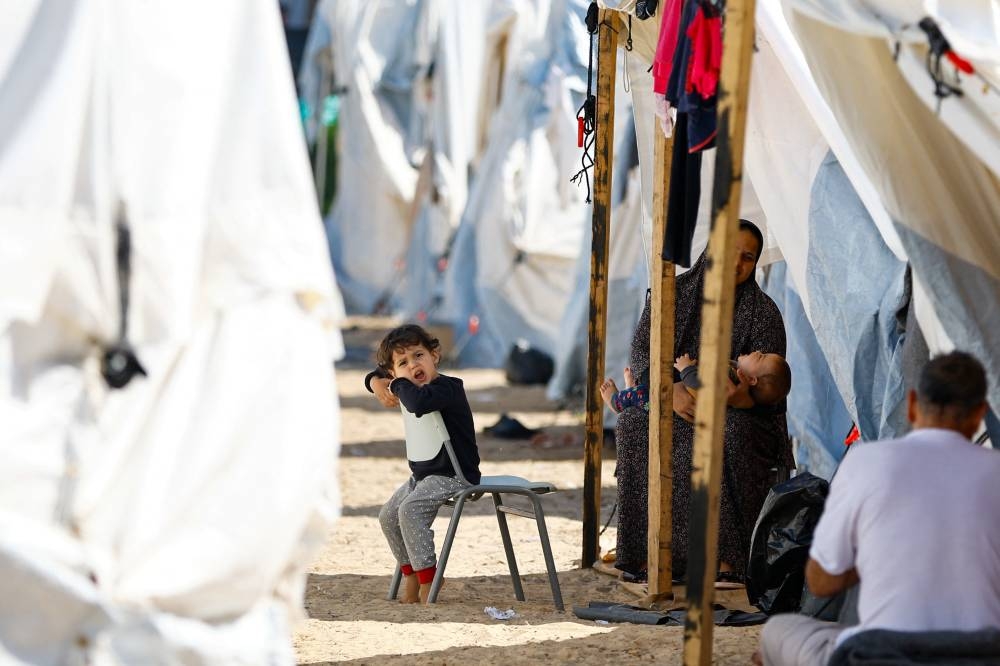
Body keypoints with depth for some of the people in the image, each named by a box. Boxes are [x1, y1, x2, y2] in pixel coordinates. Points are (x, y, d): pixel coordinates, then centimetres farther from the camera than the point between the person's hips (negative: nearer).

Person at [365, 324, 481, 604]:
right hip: (423, 474, 10)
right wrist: (376, 382, -1)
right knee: (389, 516, 8)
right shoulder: (414, 387, 8)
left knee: (410, 510, -27)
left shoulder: (445, 387, -21)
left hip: (452, 475, -10)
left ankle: (428, 583, -25)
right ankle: (411, 580, 18)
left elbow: (419, 404, -44)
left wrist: (400, 383, -24)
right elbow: (378, 373, 25)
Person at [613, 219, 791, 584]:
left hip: (735, 414, -1)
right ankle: (648, 551, -32)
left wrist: (741, 393, -34)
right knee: (636, 425, -32)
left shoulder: (763, 312, -3)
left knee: (732, 436, -37)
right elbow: (641, 350, -8)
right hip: (666, 406, 2)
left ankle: (727, 557, -37)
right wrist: (670, 389, -29)